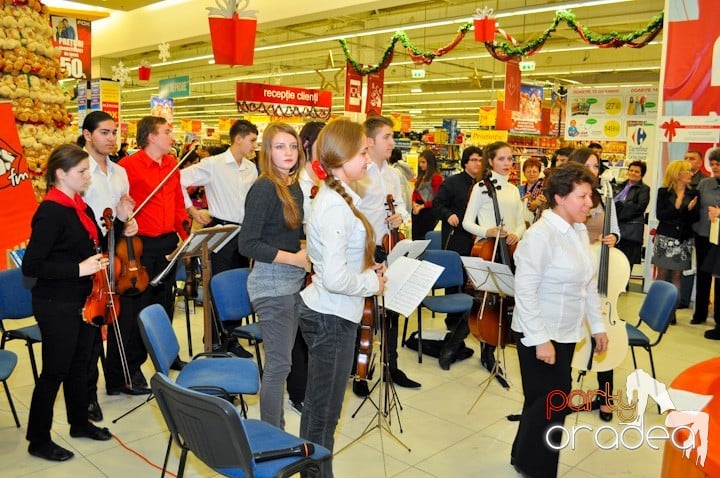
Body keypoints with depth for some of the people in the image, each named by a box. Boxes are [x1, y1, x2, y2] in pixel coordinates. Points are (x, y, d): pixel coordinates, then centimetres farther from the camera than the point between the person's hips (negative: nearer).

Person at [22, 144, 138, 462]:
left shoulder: (81, 207, 6)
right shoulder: (51, 212, -20)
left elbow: (93, 246, 16)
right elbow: (30, 266, -22)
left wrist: (122, 230, 1)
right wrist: (78, 269, -26)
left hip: (83, 301, 8)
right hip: (57, 306, -8)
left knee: (79, 364, 20)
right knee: (55, 371, 4)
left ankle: (80, 423, 37)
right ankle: (38, 440, 20)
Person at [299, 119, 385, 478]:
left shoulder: (331, 196, 7)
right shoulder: (337, 207, -23)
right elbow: (335, 279, -30)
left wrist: (367, 269, 8)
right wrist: (371, 283, -13)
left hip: (324, 312, 10)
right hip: (332, 317, -10)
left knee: (318, 407, 22)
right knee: (324, 412, 6)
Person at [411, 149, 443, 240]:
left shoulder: (436, 177, -11)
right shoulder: (421, 176, 13)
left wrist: (422, 206, -13)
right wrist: (414, 203, -2)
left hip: (428, 211, -8)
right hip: (417, 211, 8)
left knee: (424, 239, -3)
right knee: (415, 238, 11)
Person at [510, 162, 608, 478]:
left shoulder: (580, 231, 5)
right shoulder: (540, 235, -21)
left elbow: (589, 284, 14)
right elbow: (525, 292, -22)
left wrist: (597, 325, 14)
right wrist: (540, 340, -22)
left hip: (567, 334, 8)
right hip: (541, 335, -8)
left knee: (552, 400, 19)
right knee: (549, 404, 0)